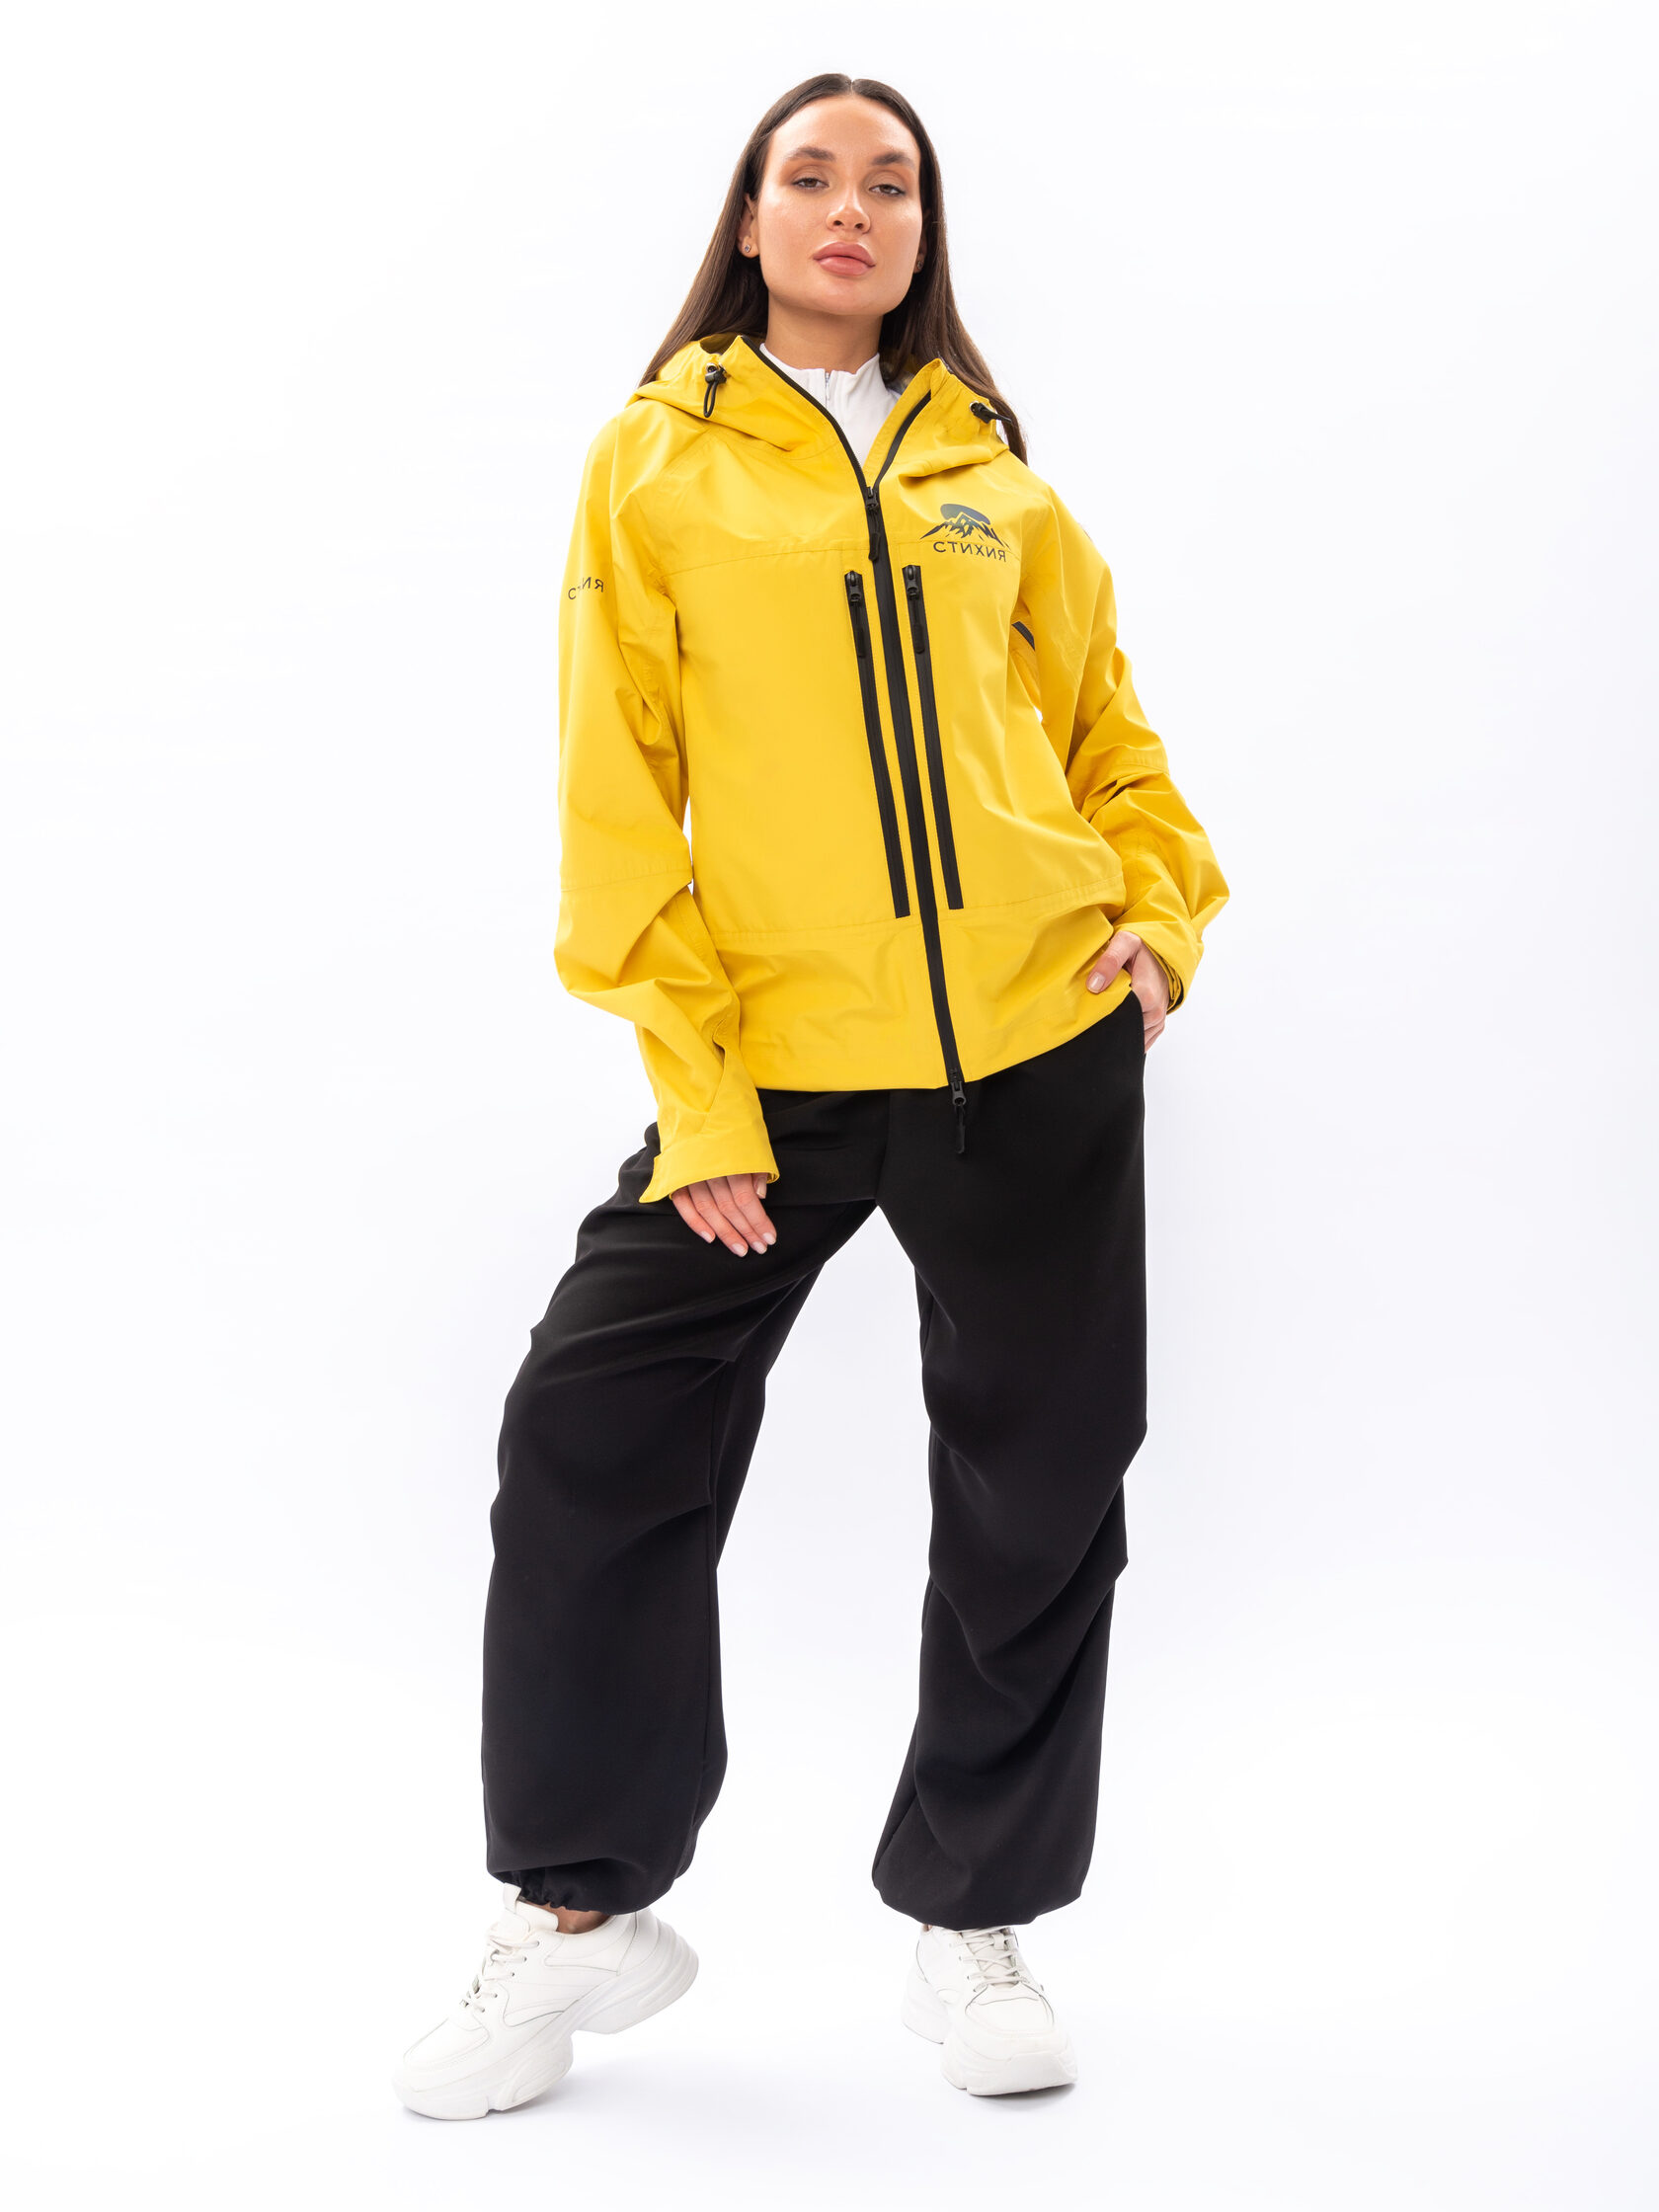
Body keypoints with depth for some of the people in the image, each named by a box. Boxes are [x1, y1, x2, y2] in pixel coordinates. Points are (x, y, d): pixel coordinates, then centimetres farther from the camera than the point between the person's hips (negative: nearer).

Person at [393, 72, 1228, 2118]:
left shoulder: (988, 468, 10)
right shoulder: (658, 462, 2)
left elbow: (1102, 722, 18)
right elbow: (621, 794, -3)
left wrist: (1164, 911, 0)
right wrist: (695, 1092, -11)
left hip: (1040, 1046, 3)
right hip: (780, 1052, -2)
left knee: (1038, 1484, 7)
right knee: (591, 1435, -6)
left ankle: (973, 1924, 25)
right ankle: (584, 1909, 14)